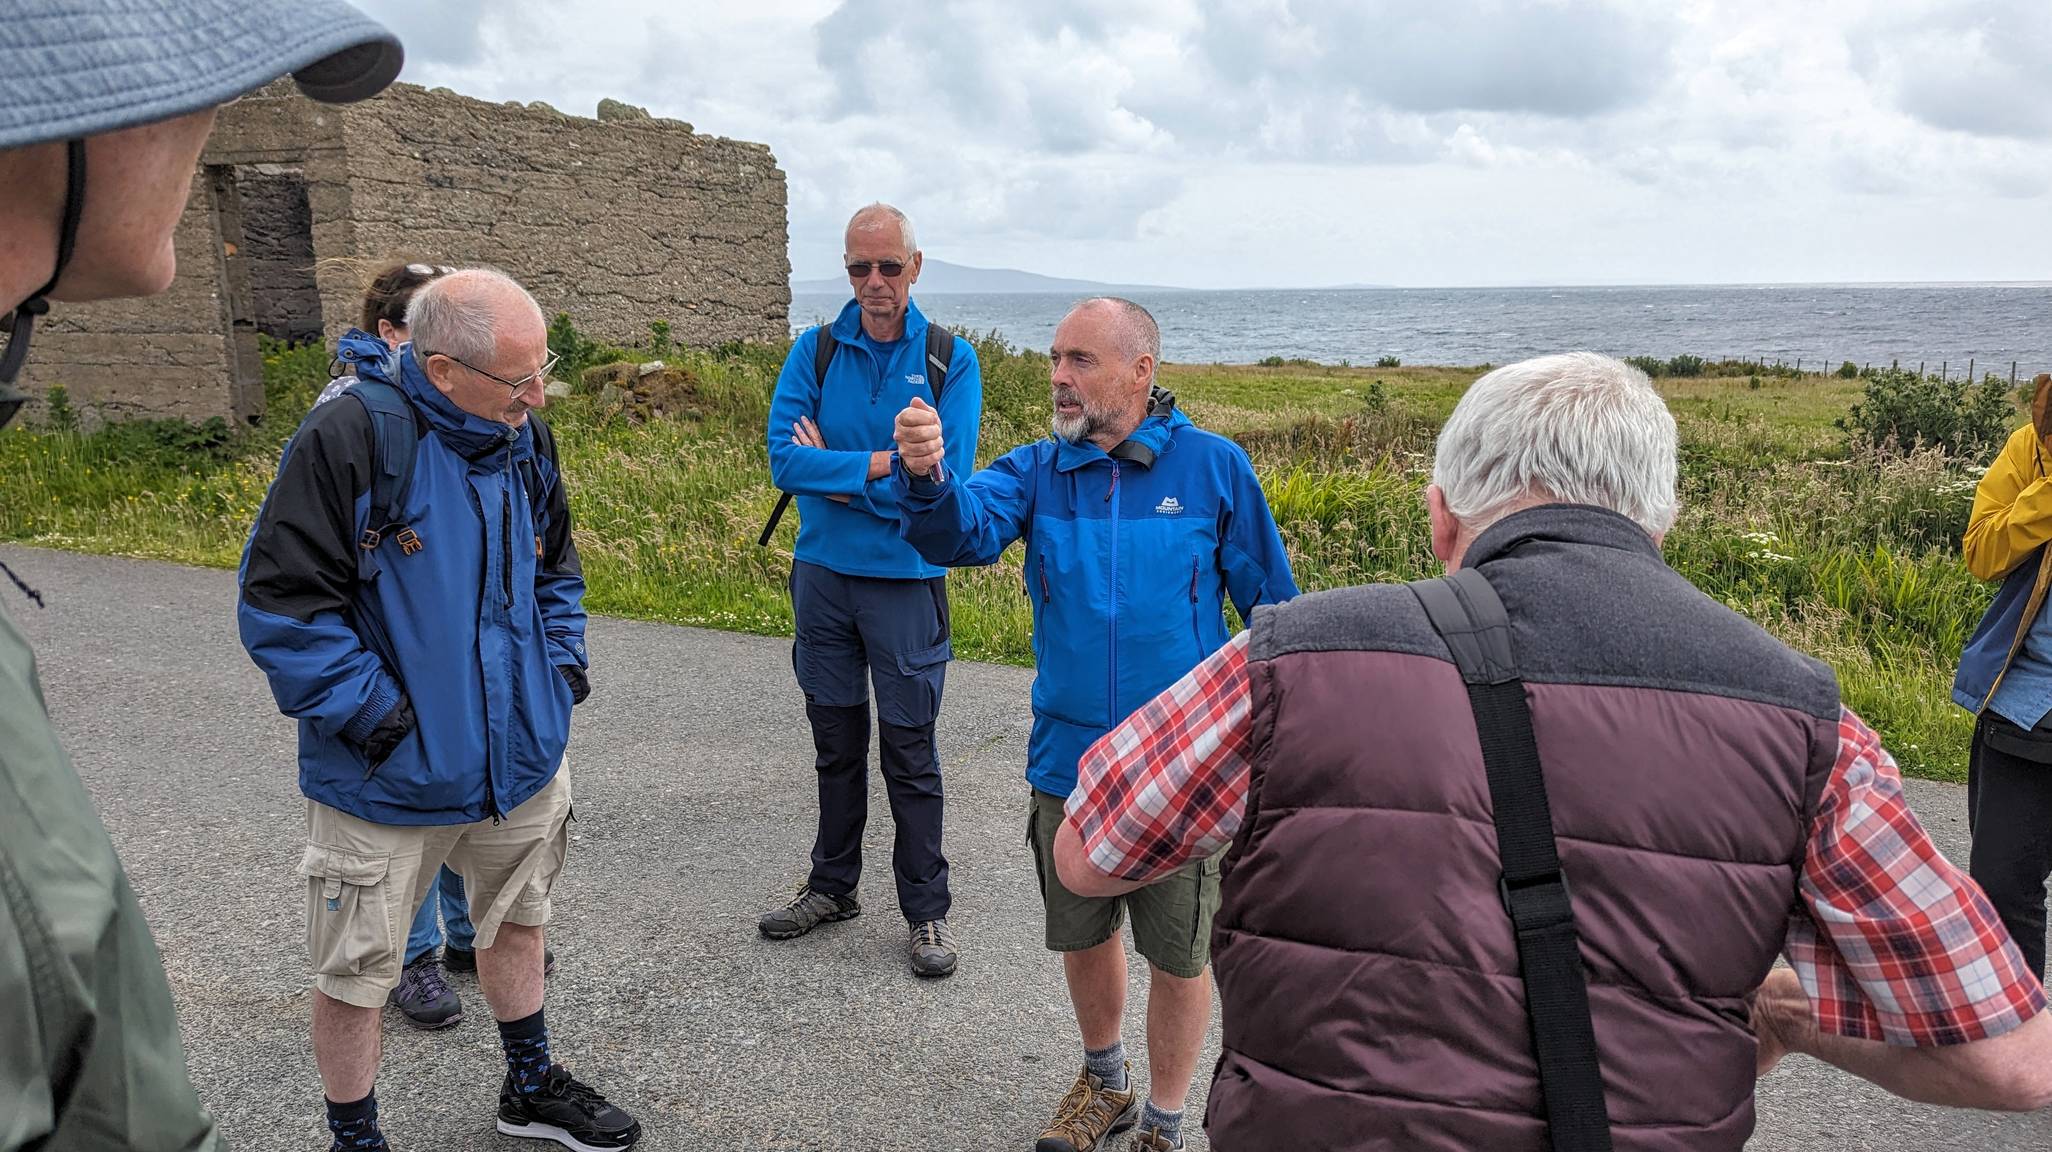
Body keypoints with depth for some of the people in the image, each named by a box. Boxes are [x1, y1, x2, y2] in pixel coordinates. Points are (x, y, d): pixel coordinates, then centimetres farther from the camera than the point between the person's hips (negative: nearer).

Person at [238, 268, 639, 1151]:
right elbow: (280, 602, -19)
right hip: (387, 779, -6)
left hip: (521, 759, 6)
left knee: (517, 920, 24)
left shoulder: (525, 437, 0)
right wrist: (372, 712, -21)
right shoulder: (349, 438, -21)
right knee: (355, 974, 9)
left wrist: (561, 666, 3)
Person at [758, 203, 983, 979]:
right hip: (822, 573, 3)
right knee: (837, 744, 16)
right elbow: (785, 457, -10)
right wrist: (884, 464, -17)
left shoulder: (951, 360, -4)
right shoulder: (814, 352, 2)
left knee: (909, 752, 5)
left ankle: (927, 910, 19)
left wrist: (836, 473, -11)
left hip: (906, 580, -3)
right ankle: (832, 887, 32)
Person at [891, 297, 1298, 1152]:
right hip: (1068, 767, 3)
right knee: (1082, 937, 21)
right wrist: (927, 478, -43)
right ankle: (1105, 1083, 48)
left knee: (1178, 958, 12)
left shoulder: (1213, 466, -8)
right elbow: (961, 532, -21)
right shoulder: (1038, 470, -1)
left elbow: (1273, 610, -2)